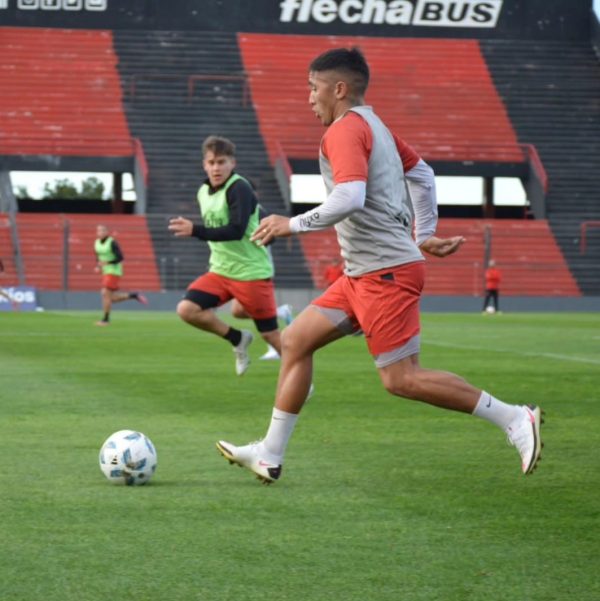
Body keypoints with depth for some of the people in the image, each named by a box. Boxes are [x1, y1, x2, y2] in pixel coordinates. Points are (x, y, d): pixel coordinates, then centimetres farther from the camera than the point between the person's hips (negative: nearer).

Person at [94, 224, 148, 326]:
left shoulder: (112, 243, -16)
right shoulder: (97, 242, 8)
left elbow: (120, 257, -18)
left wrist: (107, 263, -25)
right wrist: (98, 267, 4)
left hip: (114, 272, -8)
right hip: (106, 272, 8)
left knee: (105, 294, -13)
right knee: (113, 298, 6)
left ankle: (105, 319, -5)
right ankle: (134, 295, 21)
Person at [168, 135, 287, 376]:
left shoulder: (239, 188, -17)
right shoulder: (204, 192, 7)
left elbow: (236, 231, -27)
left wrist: (195, 230, -31)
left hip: (252, 272, -7)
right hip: (220, 271, 7)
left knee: (270, 334, -1)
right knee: (187, 309, -13)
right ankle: (238, 339, 6)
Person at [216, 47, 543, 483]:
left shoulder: (346, 129, -13)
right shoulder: (373, 126, 18)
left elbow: (349, 198, -27)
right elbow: (422, 176, 27)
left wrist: (292, 224, -17)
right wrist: (424, 235, 29)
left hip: (386, 272, -11)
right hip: (364, 273, 11)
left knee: (401, 378, -9)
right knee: (296, 340, 9)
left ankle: (515, 418, -4)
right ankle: (270, 456, 12)